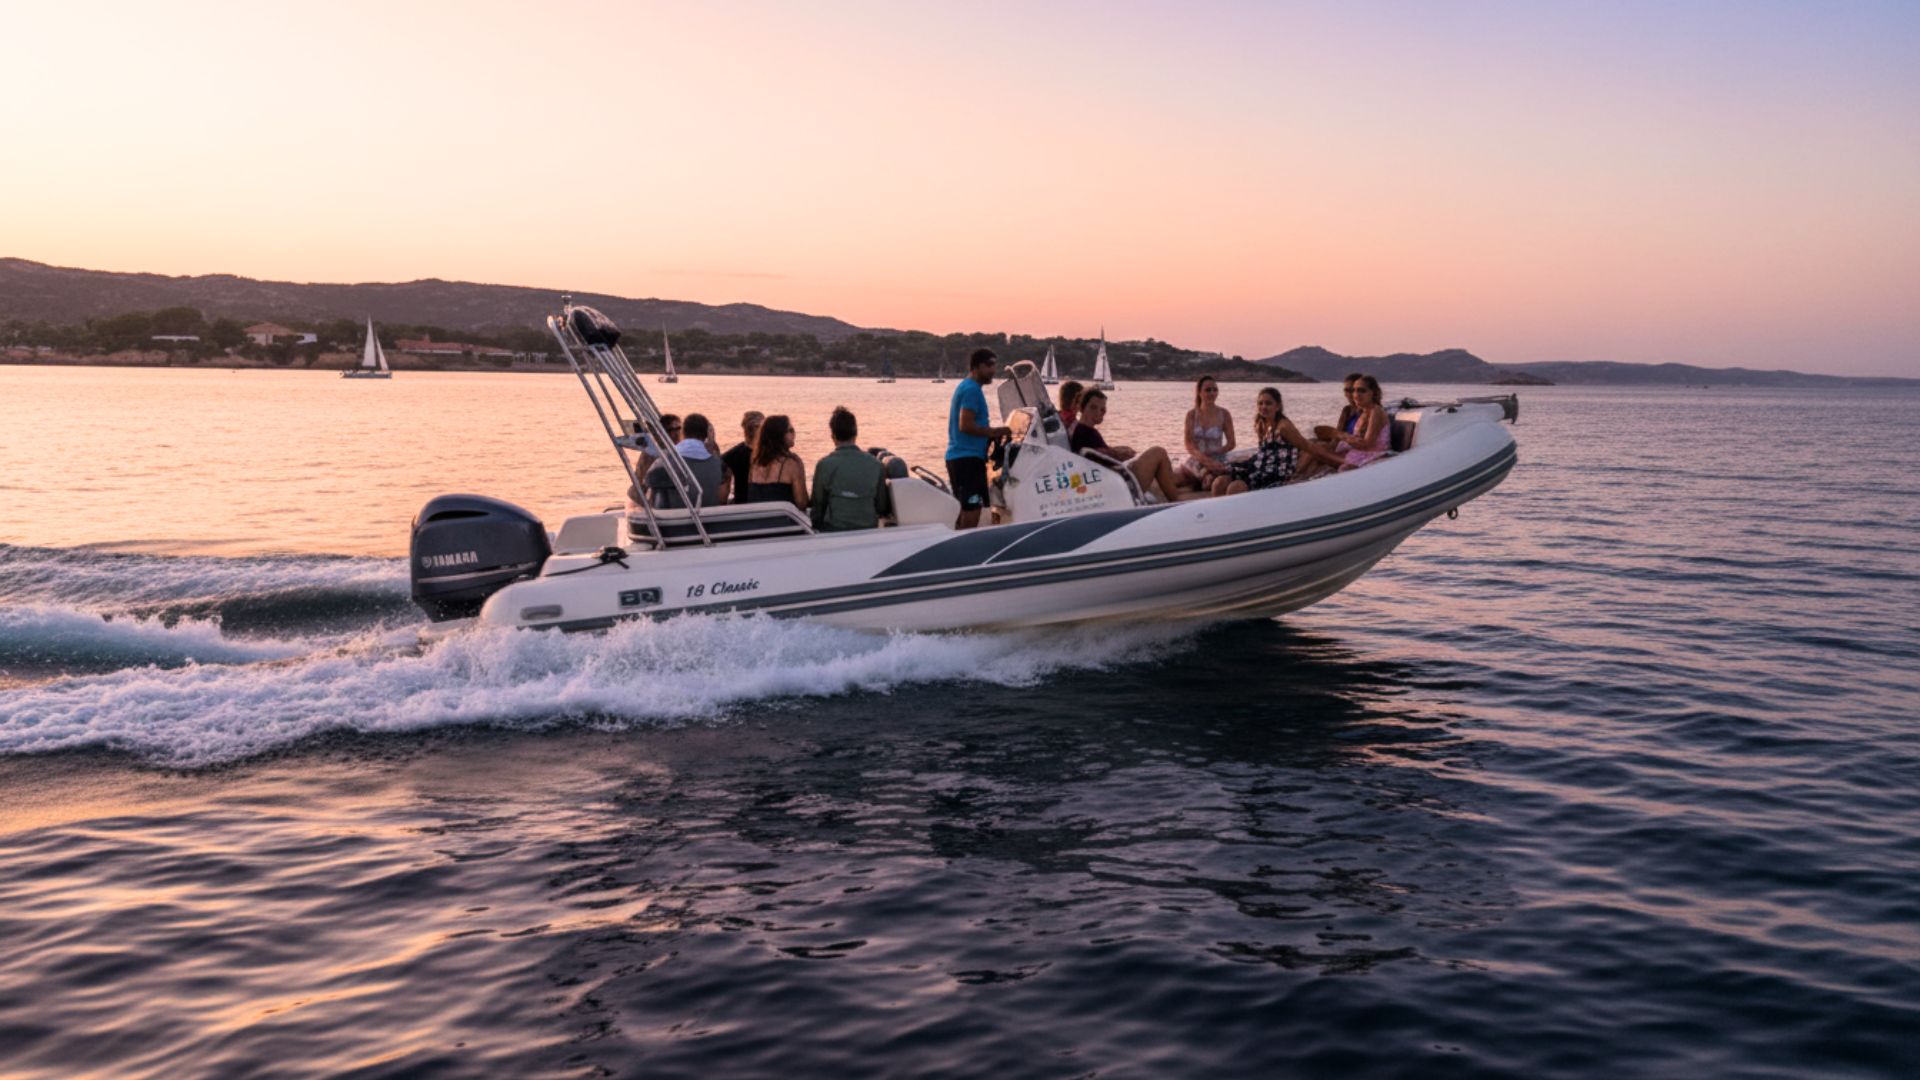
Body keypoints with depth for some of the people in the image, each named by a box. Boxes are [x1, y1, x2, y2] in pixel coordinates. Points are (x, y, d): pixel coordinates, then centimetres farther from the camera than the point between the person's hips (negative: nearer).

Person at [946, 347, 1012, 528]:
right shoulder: (972, 389, -13)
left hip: (958, 457, 11)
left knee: (966, 510, 14)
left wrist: (990, 433, 16)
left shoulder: (965, 387, 19)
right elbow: (966, 425, -21)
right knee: (972, 510, -12)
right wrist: (993, 432, -13)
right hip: (968, 457, -11)